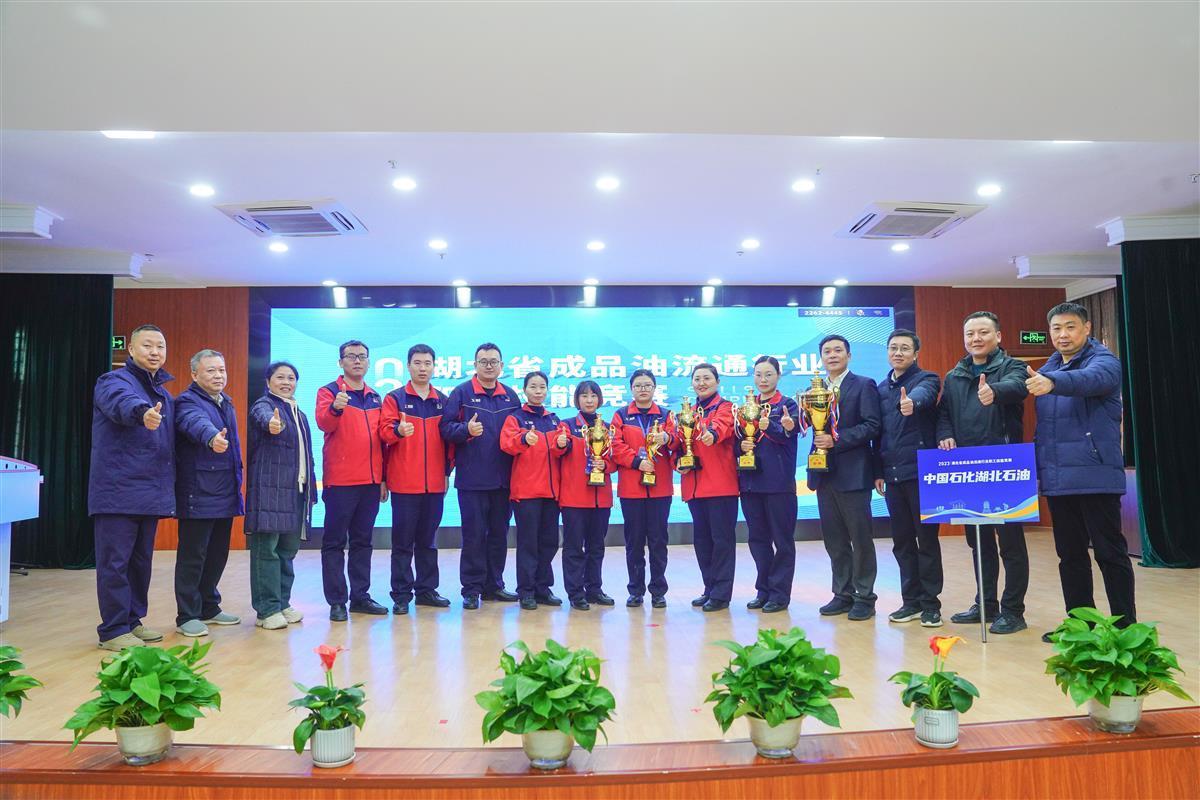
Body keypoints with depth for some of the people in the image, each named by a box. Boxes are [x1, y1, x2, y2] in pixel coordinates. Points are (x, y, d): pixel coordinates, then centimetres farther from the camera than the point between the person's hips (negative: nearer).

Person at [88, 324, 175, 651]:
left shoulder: (165, 394, 17)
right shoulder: (114, 381, -6)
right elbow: (123, 402, -32)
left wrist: (169, 489, 15)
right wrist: (143, 412, -54)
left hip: (150, 495, 7)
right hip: (118, 492, -7)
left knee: (141, 560, 15)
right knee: (115, 562, -2)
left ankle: (132, 620, 26)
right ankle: (113, 630, 7)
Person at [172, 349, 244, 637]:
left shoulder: (226, 403, 17)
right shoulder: (188, 402, -9)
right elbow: (196, 423, -33)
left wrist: (237, 482, 17)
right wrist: (211, 437, -55)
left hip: (225, 495, 8)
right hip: (198, 496, -8)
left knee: (217, 554, 15)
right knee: (193, 556, -1)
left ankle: (209, 607, 27)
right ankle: (187, 616, 8)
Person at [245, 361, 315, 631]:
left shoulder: (300, 415, 20)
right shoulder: (263, 405, -3)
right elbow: (263, 417, -30)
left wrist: (311, 490, 16)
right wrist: (271, 423, -54)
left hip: (296, 490, 7)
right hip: (269, 489, -7)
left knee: (287, 549, 11)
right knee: (266, 548, -6)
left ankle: (282, 602, 20)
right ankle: (267, 609, -2)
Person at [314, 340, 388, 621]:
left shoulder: (375, 398, 15)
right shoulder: (329, 392, -1)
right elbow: (323, 423, -19)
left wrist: (383, 477, 13)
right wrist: (335, 408, -41)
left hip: (370, 481, 5)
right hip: (340, 481, -5)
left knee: (363, 540, 11)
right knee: (335, 541, 1)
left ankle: (360, 596, 19)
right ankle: (336, 601, 5)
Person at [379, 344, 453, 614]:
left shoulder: (443, 400, 10)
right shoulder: (394, 398, 1)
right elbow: (384, 430, -10)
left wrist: (447, 471, 10)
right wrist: (398, 430, -32)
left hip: (434, 483, 4)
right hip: (404, 483, -3)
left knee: (428, 539, 12)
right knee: (403, 540, 1)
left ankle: (426, 589, 22)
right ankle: (401, 594, 8)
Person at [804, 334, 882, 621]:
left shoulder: (863, 385, -2)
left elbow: (871, 426, -11)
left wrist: (837, 440, -18)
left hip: (852, 473, -5)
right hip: (824, 472, 5)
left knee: (860, 538, 2)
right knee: (834, 539, 10)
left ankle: (865, 597, 11)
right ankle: (843, 594, 20)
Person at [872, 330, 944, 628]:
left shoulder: (926, 380, -2)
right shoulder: (882, 388, 14)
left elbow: (923, 394, -28)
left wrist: (911, 403, -51)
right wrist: (878, 471, 11)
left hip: (920, 471, -5)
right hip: (892, 474, 6)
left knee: (927, 539, 2)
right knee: (902, 541, 10)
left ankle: (930, 602, 12)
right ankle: (911, 600, 20)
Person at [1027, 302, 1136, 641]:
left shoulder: (1105, 361, -6)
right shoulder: (1046, 371, 14)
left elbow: (1091, 379, -32)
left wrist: (1052, 382, -51)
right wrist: (1037, 467, 15)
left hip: (1095, 476, -7)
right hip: (1057, 479, 7)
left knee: (1110, 553, 0)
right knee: (1070, 554, 13)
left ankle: (1125, 626, 10)